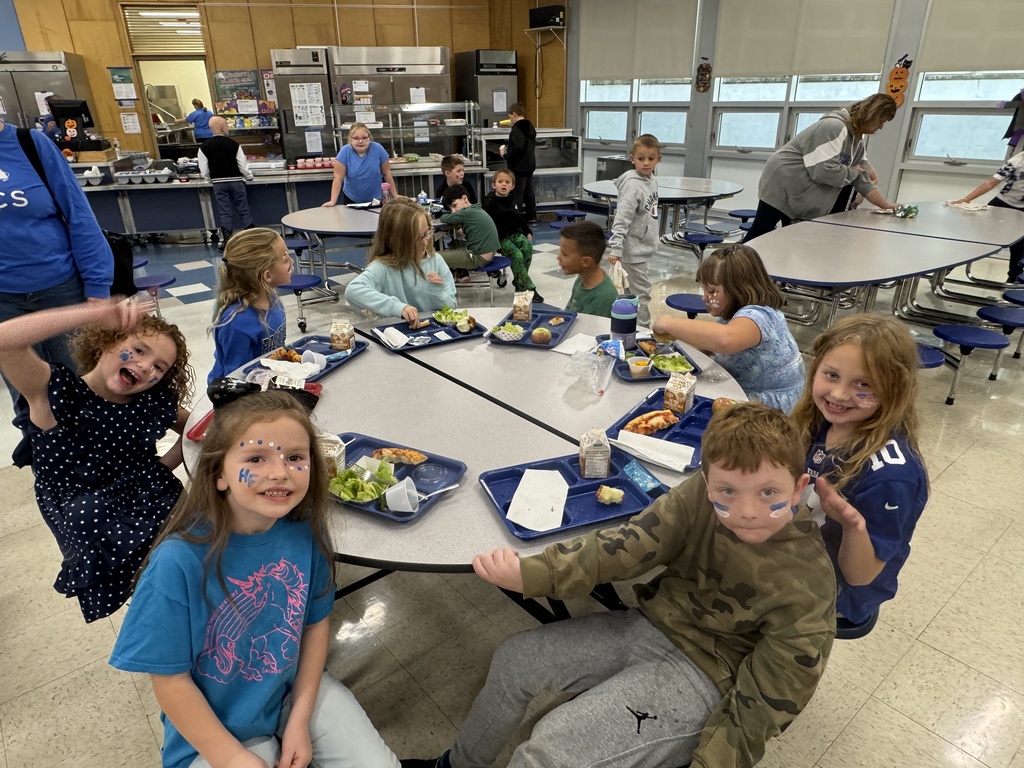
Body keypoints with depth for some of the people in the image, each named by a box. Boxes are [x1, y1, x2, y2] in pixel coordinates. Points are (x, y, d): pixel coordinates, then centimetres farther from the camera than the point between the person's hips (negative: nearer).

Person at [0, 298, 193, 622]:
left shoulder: (155, 403, 0)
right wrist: (97, 313, -33)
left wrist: (164, 466, -1)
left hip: (161, 508, 4)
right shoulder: (54, 392, -10)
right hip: (93, 526, -4)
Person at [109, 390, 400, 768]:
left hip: (297, 689, 3)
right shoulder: (180, 562, -28)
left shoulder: (305, 531, -17)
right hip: (216, 728, -3)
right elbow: (171, 680, -18)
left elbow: (317, 621, -3)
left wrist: (300, 719, -5)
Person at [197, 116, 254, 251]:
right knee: (244, 211, 7)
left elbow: (204, 171, -3)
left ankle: (226, 241, 9)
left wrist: (213, 179, 17)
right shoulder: (234, 144, -10)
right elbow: (243, 165, -8)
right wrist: (249, 177, 11)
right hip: (236, 181, -1)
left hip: (219, 184, 1)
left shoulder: (204, 146, -6)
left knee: (224, 213, 7)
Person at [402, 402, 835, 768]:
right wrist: (529, 574, -26)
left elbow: (766, 699, -18)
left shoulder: (807, 587, -23)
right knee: (513, 661, 7)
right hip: (647, 624, 5)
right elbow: (627, 546, -17)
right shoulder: (697, 498, -15)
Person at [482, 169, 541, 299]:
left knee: (528, 247, -23)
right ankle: (528, 288, -23)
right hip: (500, 237, -6)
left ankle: (518, 281, -10)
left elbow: (518, 217, 23)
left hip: (515, 233, 6)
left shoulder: (511, 200, 15)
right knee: (517, 255, -26)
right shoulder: (489, 202, -6)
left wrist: (528, 232, 15)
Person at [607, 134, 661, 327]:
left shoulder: (651, 180, 6)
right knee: (642, 292, -3)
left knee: (637, 290, 18)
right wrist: (615, 248, -30)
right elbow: (621, 219, -25)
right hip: (633, 249, -9)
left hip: (643, 246, 9)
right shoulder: (632, 184, -19)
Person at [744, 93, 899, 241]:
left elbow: (863, 180, 12)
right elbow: (824, 171, -31)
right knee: (758, 234, -8)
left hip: (804, 200, 10)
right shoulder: (834, 127, -21)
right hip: (782, 187, -10)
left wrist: (886, 205, 8)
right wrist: (853, 172, -14)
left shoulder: (857, 141, 9)